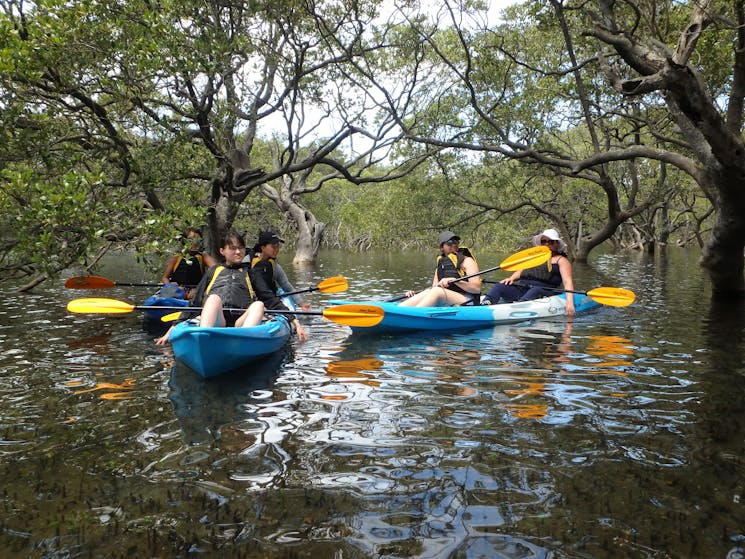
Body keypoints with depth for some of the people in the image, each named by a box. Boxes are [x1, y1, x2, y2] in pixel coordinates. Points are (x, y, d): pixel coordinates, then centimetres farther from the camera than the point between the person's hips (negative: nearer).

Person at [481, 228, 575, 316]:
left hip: (544, 291, -5)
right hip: (522, 288, 5)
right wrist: (511, 278, 3)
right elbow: (522, 271, 28)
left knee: (535, 290, -39)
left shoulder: (561, 260, 11)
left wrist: (569, 301, -20)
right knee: (500, 286, -19)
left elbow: (567, 282, -2)